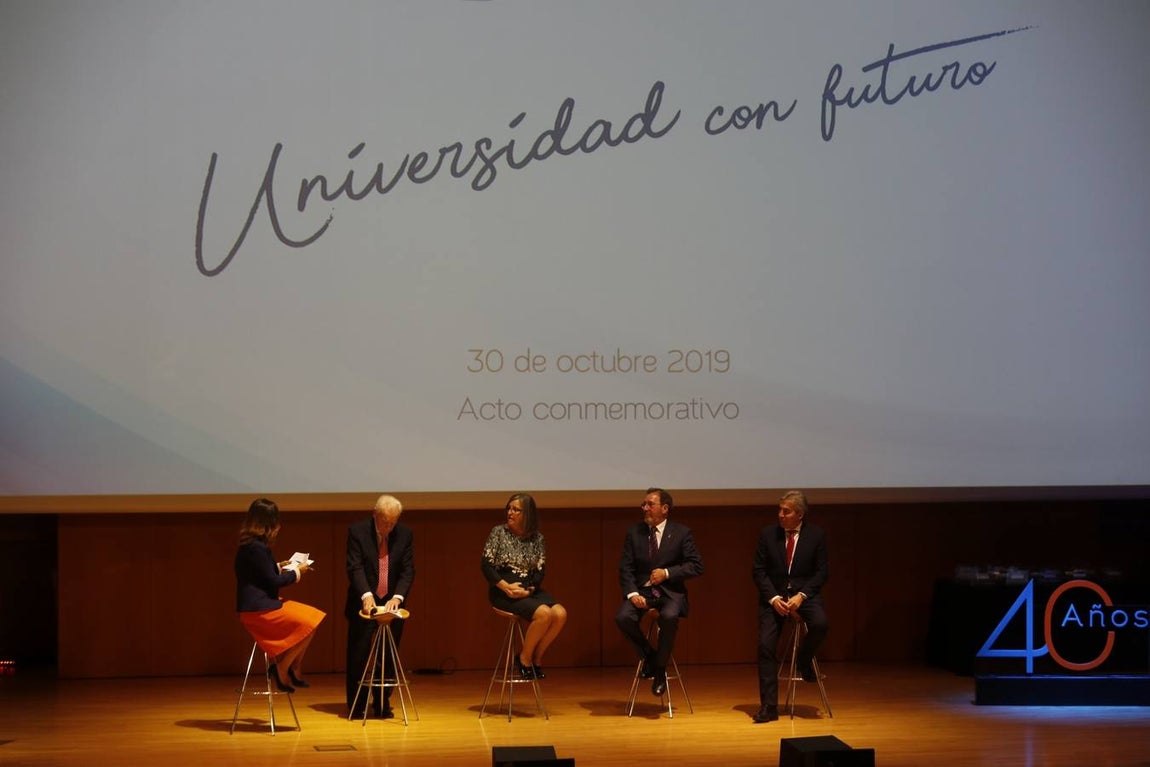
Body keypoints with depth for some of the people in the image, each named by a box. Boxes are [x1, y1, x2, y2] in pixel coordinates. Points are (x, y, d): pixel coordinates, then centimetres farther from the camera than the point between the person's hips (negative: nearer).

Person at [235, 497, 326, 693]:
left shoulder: (251, 544, 11)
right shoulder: (257, 548, -20)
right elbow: (273, 581, -16)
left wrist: (279, 567, 17)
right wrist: (297, 572, -3)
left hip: (262, 603, 10)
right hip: (259, 609, -10)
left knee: (312, 617, 6)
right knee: (309, 624, -14)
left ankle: (294, 670, 9)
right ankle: (281, 669, -3)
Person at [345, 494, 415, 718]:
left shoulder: (405, 534, 0)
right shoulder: (357, 531, -8)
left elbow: (408, 570, -4)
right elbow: (354, 567, -16)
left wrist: (397, 597, -21)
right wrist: (366, 595, -32)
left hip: (392, 602, 2)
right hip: (363, 602, -2)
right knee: (358, 656, -1)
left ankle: (383, 704, 15)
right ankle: (356, 706, 10)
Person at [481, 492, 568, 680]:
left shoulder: (537, 538, 7)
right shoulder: (498, 532, 0)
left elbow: (540, 571, 5)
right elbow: (487, 566, -4)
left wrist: (528, 589, -15)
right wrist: (506, 587, -16)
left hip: (531, 591, 4)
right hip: (503, 592, -4)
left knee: (560, 614, -23)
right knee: (543, 613, -29)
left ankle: (536, 658, -4)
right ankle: (524, 659, -8)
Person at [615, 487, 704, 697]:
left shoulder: (681, 533, 1)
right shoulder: (634, 533, 7)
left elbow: (696, 566, -3)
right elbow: (626, 569, 3)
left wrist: (667, 573, -15)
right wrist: (632, 593, -15)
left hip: (670, 592, -2)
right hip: (642, 590, 2)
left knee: (669, 616, -35)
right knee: (623, 617, -28)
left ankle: (660, 667, -12)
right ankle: (647, 655, 1)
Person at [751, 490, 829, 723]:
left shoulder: (816, 535, -1)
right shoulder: (768, 534, 1)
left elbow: (821, 572, -1)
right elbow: (759, 571, 2)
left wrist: (801, 596, -15)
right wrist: (773, 598, -13)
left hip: (804, 593, -1)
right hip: (773, 595, 1)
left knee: (820, 624, -31)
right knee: (766, 645, -13)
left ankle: (804, 659, 3)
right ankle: (768, 707, -7)